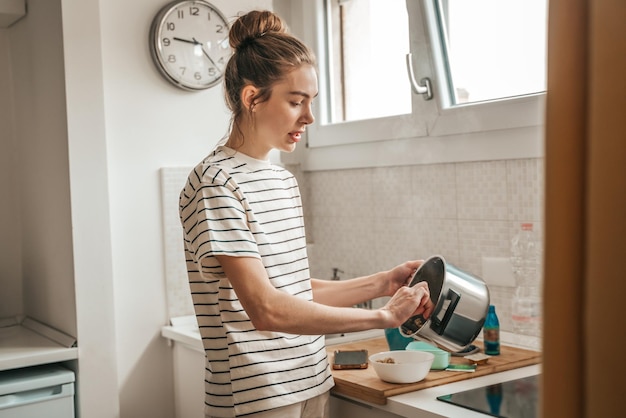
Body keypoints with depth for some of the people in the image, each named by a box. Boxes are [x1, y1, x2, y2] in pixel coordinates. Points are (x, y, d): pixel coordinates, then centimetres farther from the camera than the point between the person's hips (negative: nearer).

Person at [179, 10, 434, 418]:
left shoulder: (284, 180, 9)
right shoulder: (216, 183, -16)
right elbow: (267, 310, -23)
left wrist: (381, 282, 1)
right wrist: (382, 317, -18)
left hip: (311, 385, 7)